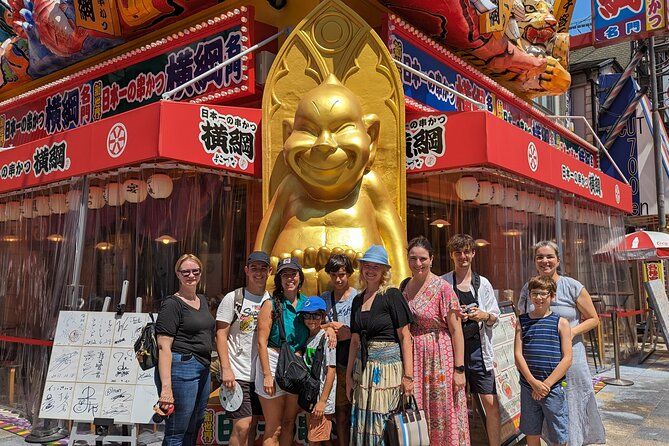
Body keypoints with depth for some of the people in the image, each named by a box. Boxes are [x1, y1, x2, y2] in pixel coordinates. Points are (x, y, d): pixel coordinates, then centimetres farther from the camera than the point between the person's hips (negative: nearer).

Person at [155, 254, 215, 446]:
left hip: (203, 370, 9)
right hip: (181, 367, -9)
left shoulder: (202, 300, 15)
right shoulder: (172, 304, -10)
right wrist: (166, 386, -24)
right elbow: (164, 347, -17)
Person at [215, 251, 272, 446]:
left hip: (261, 373, 5)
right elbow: (221, 335, -5)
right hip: (237, 374, -5)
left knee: (252, 424, 10)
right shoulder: (233, 298, -3)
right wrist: (226, 369, -14)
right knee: (242, 426, -8)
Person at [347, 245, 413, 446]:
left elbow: (405, 337, -8)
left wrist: (408, 375, -13)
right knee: (361, 427, 8)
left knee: (383, 425, -2)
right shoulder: (358, 300, 12)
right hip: (363, 367, 6)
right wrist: (349, 375, 13)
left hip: (388, 365, -6)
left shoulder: (391, 295, -6)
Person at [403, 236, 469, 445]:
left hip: (439, 358, -5)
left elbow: (456, 330, -11)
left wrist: (459, 369, -14)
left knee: (441, 414, 4)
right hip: (412, 359, 5)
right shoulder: (404, 286, 7)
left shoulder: (442, 287, -10)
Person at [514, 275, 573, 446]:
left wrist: (546, 384, -12)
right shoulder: (522, 321, 5)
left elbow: (567, 358, -6)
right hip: (528, 387, 2)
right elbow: (518, 355, -1)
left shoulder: (561, 322, -1)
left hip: (553, 387, -2)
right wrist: (534, 383, -11)